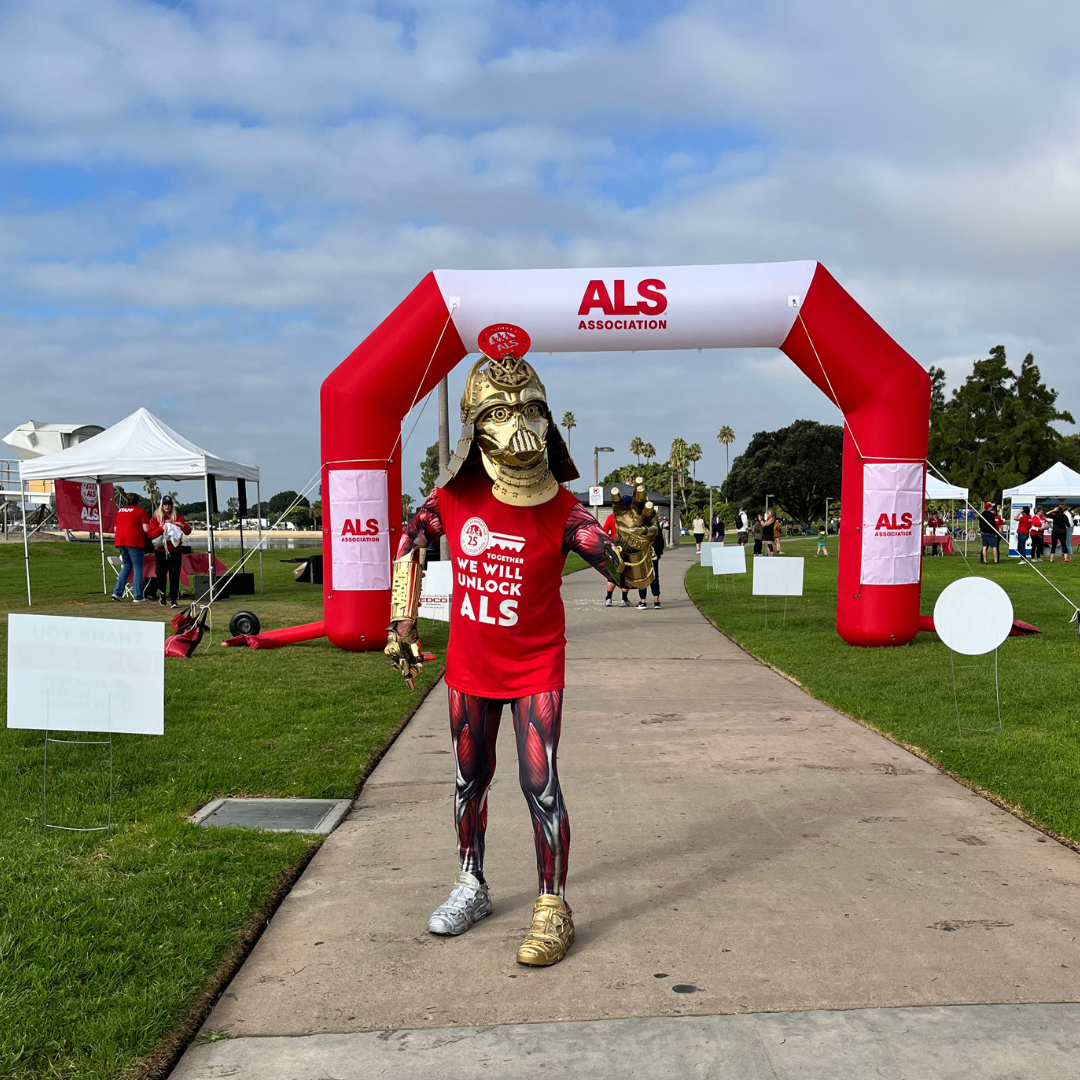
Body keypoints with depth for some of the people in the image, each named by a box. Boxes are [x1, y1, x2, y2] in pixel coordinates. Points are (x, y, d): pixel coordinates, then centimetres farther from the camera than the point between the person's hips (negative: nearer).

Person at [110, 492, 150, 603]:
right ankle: (137, 597, -2)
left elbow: (115, 529, 19)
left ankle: (117, 592, 11)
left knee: (126, 566, 20)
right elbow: (146, 529, -11)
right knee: (137, 568, 0)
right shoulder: (141, 511, -3)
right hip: (134, 542, -6)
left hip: (120, 541, 6)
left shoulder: (120, 511, 16)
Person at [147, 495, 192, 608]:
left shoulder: (178, 517, 9)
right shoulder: (156, 518, 6)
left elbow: (188, 531, 5)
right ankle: (162, 593, 28)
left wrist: (183, 526, -16)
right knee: (160, 574, 1)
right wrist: (161, 529, -18)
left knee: (174, 575, -4)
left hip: (175, 551, 0)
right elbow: (150, 534, -3)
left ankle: (173, 600, -2)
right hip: (160, 551, 0)